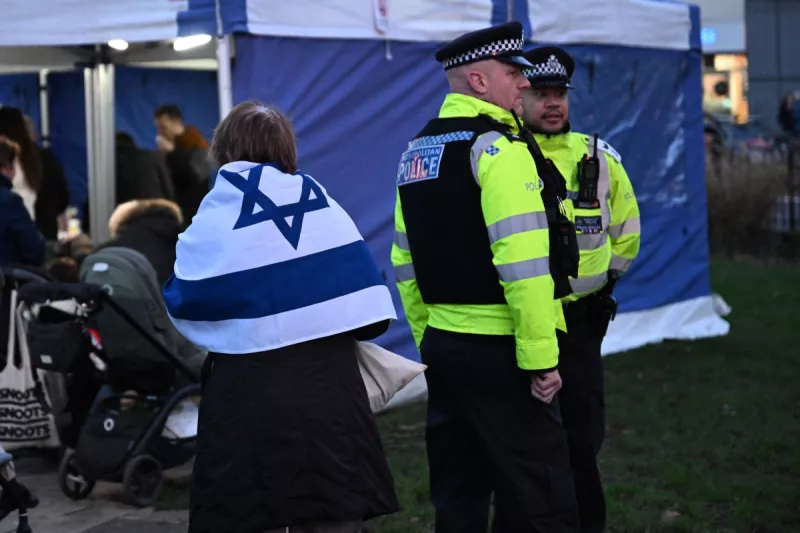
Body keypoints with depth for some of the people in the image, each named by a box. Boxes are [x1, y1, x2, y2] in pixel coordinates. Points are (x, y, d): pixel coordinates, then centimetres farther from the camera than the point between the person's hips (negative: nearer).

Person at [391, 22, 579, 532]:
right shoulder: (497, 145, -13)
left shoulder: (416, 152, 13)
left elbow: (406, 261, 17)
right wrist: (540, 357, -17)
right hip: (498, 350, -8)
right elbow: (523, 261, -20)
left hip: (441, 343, 9)